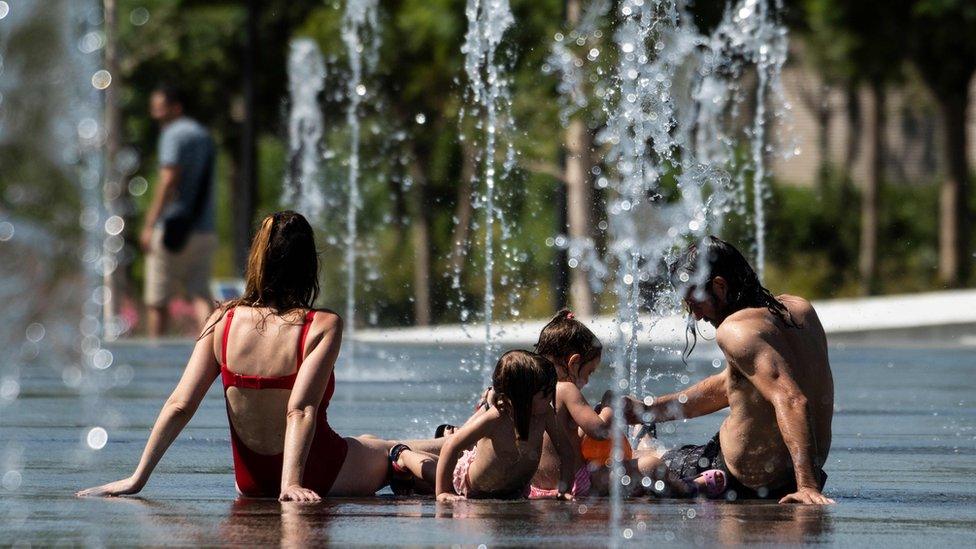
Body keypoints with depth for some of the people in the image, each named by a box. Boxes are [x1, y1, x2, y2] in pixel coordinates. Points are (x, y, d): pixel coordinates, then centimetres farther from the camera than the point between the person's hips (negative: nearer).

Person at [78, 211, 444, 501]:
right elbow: (301, 409, -28)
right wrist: (292, 483, -32)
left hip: (251, 481, 5)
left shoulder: (223, 321, -6)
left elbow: (179, 405, -10)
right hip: (317, 477, -5)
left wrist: (137, 477, -9)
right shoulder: (323, 327, -17)